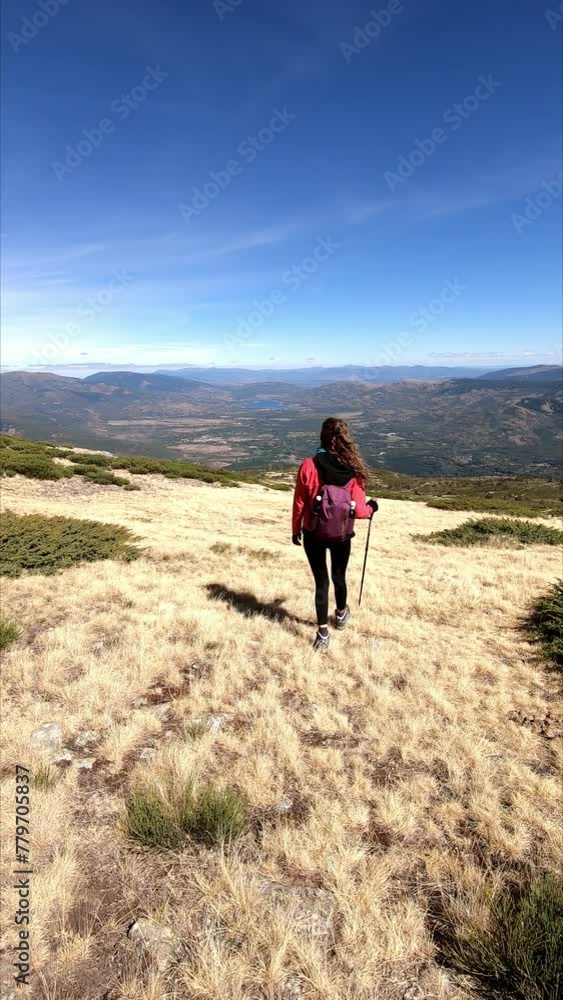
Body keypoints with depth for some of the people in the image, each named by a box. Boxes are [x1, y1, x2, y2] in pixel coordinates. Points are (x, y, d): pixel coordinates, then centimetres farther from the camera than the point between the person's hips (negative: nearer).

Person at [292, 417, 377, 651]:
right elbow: (358, 510, -12)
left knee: (321, 580, 11)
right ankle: (341, 615, 48)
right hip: (341, 536, 2)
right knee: (339, 576, 23)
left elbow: (299, 504, -9)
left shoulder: (309, 466, -16)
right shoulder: (354, 470, -13)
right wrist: (371, 507, 11)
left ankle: (323, 633, 17)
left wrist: (295, 530, 7)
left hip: (314, 534, -1)